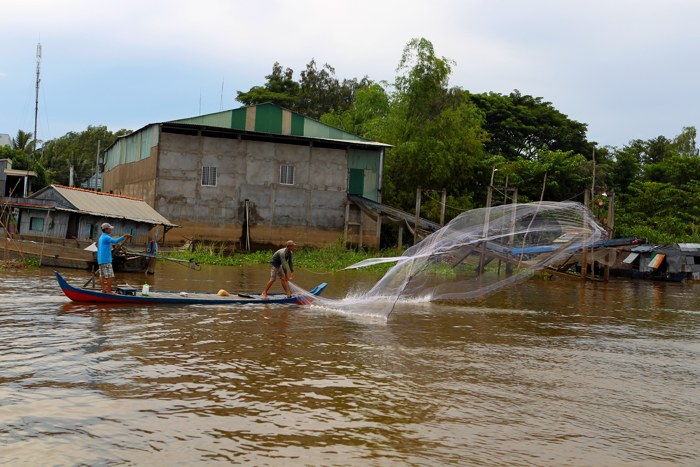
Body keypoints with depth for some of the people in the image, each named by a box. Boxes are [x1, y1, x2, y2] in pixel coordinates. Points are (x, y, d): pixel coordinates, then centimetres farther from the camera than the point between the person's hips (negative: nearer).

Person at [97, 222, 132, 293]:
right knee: (110, 276, -7)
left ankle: (103, 290, 8)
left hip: (100, 260, 10)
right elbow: (115, 241, -28)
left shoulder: (101, 237, 18)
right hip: (106, 260, -10)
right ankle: (109, 291, -7)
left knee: (102, 276, 7)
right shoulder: (106, 237, -13)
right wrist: (124, 236, -30)